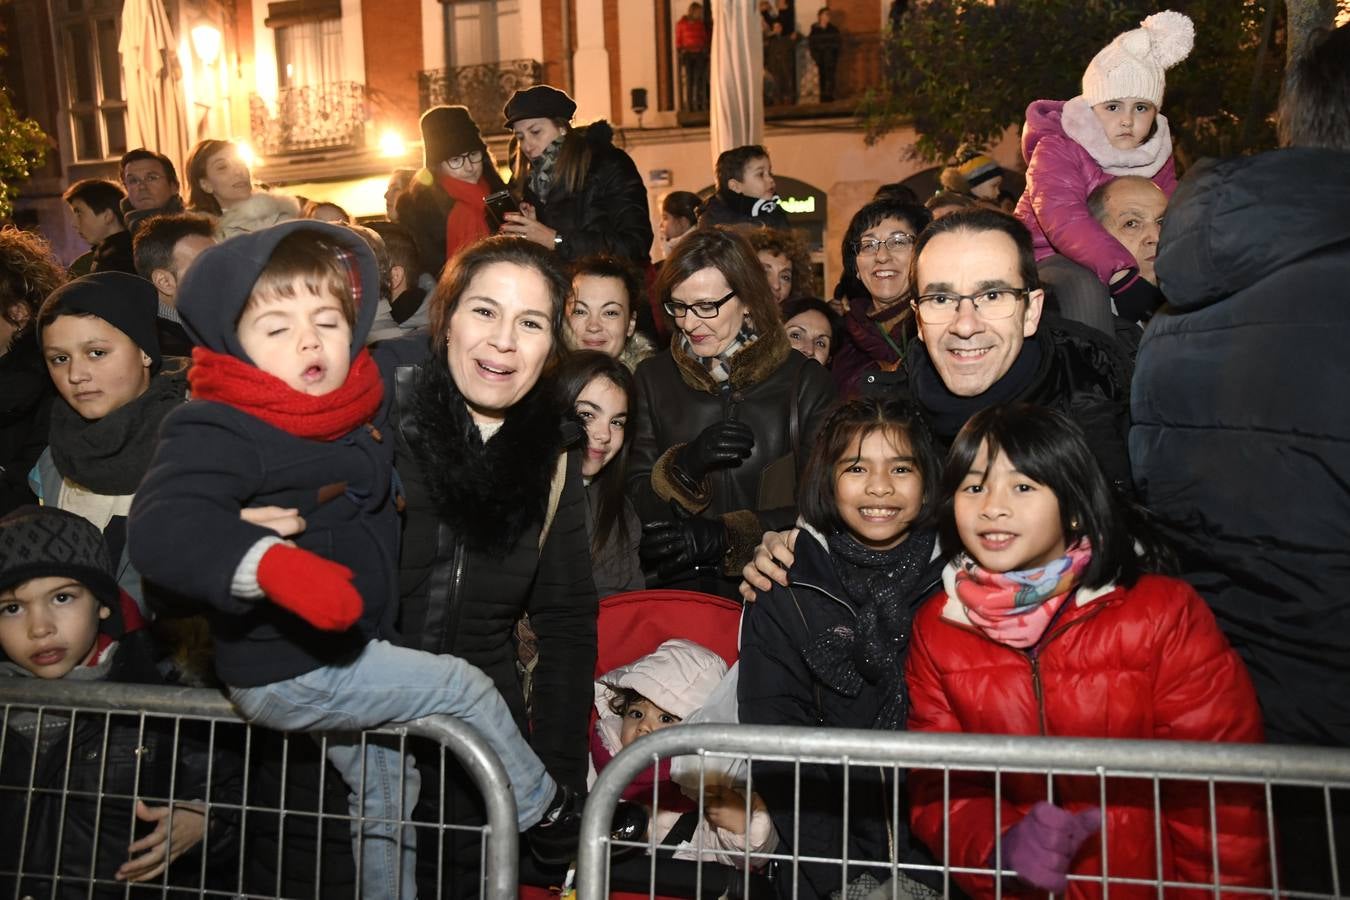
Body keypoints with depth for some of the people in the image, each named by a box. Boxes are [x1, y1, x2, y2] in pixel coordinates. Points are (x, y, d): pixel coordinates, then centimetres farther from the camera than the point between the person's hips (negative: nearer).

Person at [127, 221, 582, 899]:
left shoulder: (353, 411, 1)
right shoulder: (218, 431, -23)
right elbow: (163, 529, -39)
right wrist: (272, 564, -52)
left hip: (344, 653, 8)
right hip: (287, 672, -8)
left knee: (387, 791, 21)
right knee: (465, 688, -6)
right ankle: (546, 814, 16)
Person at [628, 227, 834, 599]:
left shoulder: (806, 381, 3)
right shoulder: (652, 378, 9)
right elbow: (635, 499, 7)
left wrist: (723, 536, -10)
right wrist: (685, 465, -12)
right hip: (679, 589, 1)